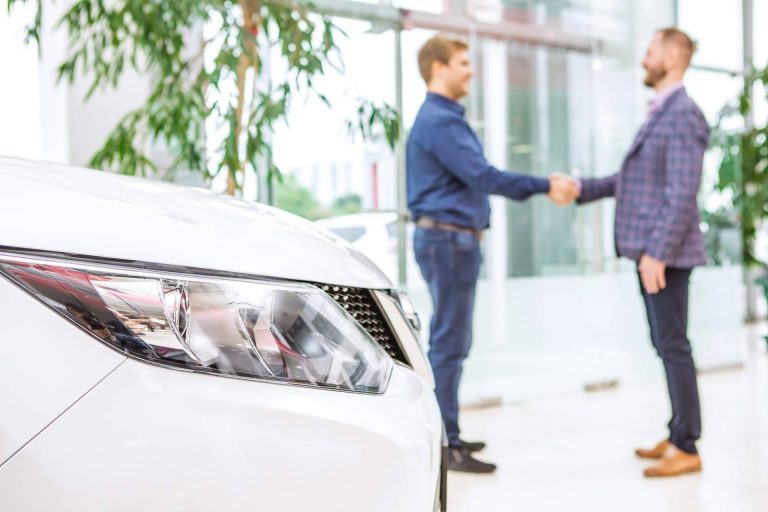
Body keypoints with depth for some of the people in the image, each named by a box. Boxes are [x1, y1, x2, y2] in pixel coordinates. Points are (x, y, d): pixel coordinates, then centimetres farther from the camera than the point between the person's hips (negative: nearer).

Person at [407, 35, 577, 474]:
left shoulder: (449, 118, 18)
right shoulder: (437, 120, -15)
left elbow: (478, 178, 18)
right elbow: (482, 176, -20)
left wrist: (543, 186, 11)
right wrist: (544, 186, -14)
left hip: (457, 240, 10)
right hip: (448, 239, -10)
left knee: (452, 342, 14)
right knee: (450, 343, -7)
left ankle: (445, 435, 22)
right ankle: (445, 445, -2)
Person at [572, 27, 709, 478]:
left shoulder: (683, 114, -13)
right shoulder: (660, 113, 17)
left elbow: (683, 193, -20)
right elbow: (633, 180, 22)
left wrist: (657, 252, -23)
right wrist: (582, 190, 18)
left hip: (665, 254, -10)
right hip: (652, 251, 10)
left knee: (673, 347, -5)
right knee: (667, 345, 14)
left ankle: (687, 448, 3)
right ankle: (679, 435, 23)